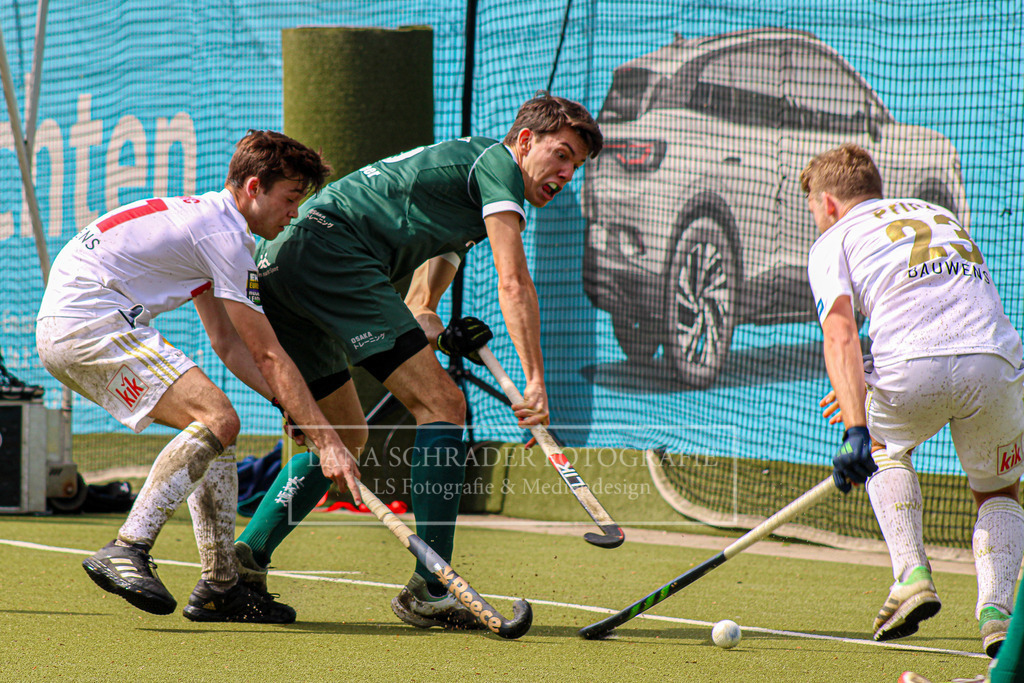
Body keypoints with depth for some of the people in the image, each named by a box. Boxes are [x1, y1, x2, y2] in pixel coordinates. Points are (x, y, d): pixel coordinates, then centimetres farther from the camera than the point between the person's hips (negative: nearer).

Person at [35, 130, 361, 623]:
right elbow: (269, 357, -11)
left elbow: (228, 344, 24)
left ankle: (219, 585, 11)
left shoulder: (198, 217, 21)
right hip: (89, 321, -11)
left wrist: (298, 409, 14)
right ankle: (125, 551, -27)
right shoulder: (224, 235, -11)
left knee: (214, 424, 13)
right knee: (218, 418, -20)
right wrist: (327, 442, -8)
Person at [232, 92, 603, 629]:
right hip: (329, 246, -10)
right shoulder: (496, 162, 3)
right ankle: (429, 590, -16)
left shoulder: (460, 170, 32)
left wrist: (439, 336, 9)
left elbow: (417, 308, 31)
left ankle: (244, 555, 10)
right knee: (443, 405, -11)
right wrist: (535, 382, -13)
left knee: (344, 437, 21)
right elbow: (513, 284, -9)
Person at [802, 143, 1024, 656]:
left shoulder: (834, 240, 17)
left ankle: (911, 572, 12)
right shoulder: (938, 214, 35)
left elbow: (840, 334, 0)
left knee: (886, 446, 31)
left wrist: (857, 429, -9)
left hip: (916, 366, -3)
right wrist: (870, 387, 50)